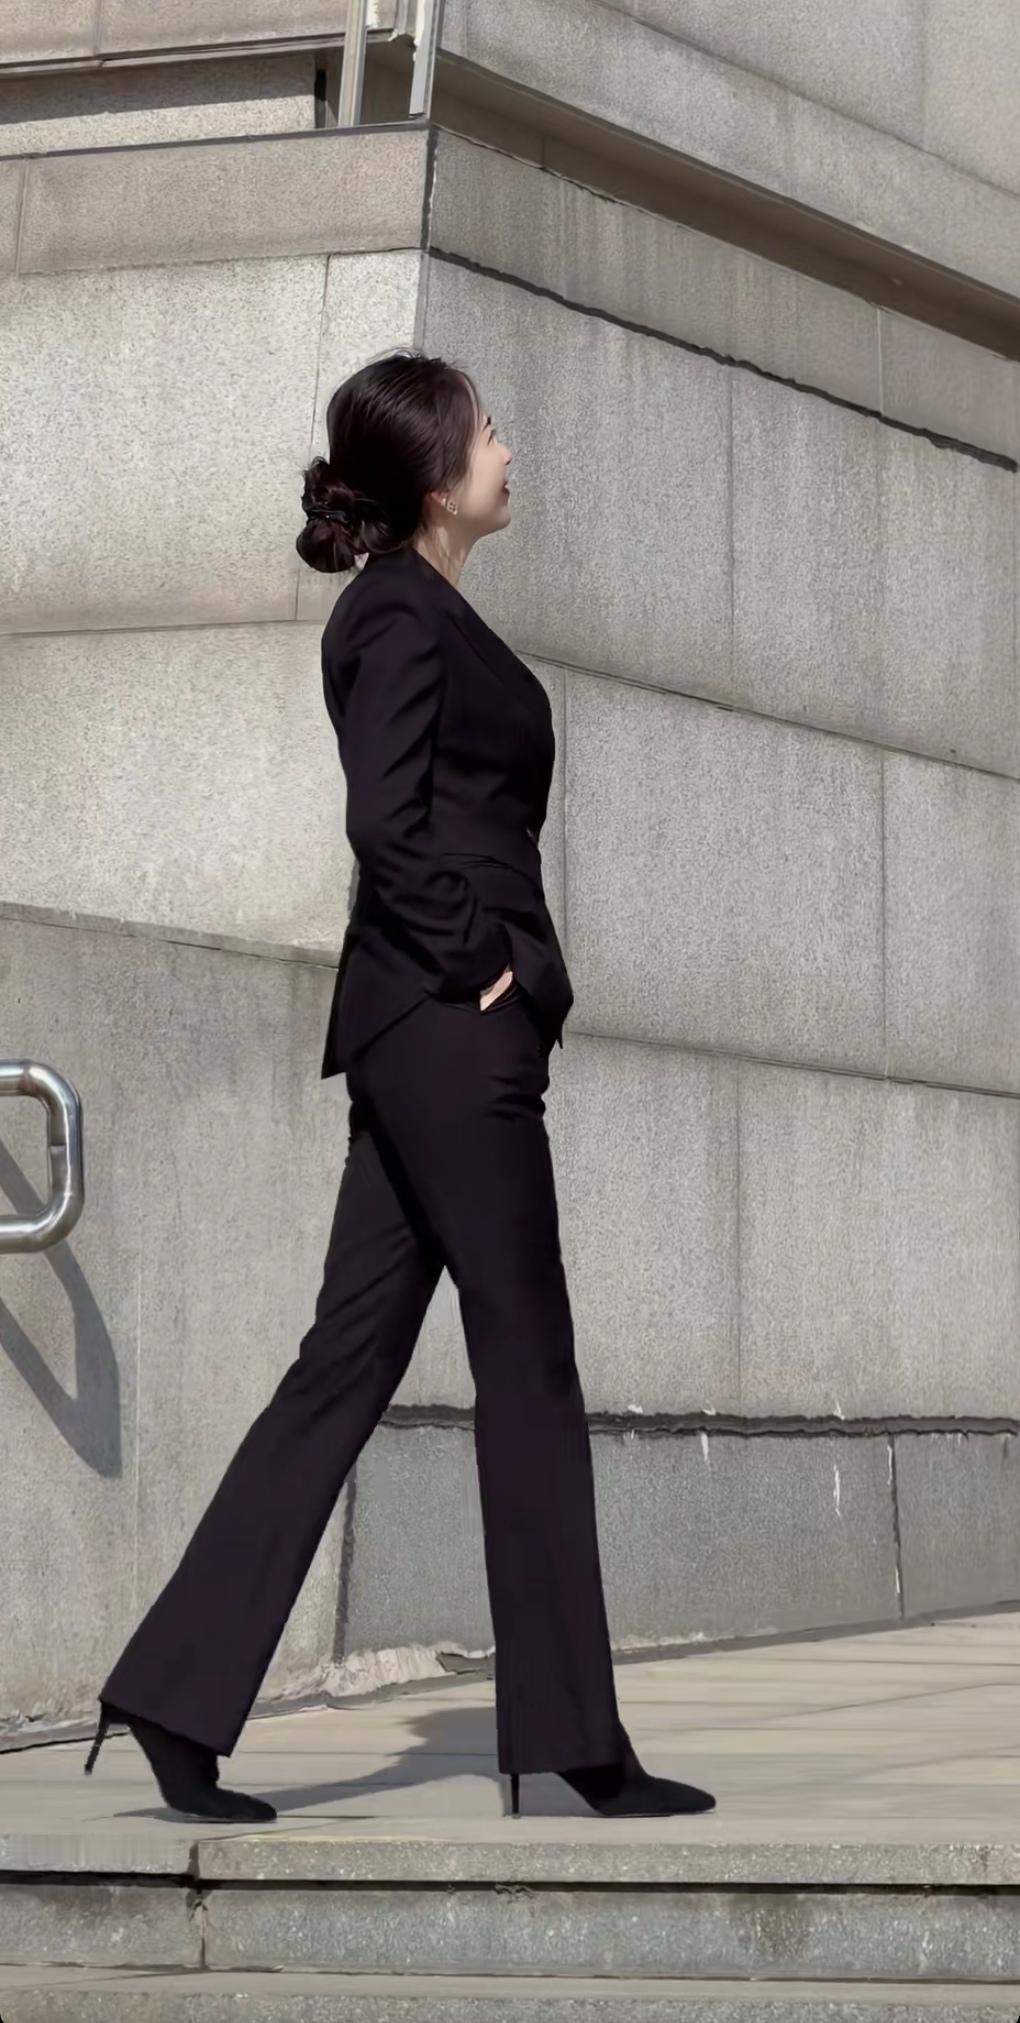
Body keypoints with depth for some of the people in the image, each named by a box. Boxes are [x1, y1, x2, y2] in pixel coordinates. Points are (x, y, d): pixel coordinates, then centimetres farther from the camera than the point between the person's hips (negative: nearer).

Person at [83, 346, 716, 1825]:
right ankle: (573, 1735, 3)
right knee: (530, 1361, -4)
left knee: (348, 1362, 7)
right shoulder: (404, 614, -10)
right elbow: (386, 817, -21)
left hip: (423, 1032, 9)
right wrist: (480, 960, -13)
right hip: (452, 1027, -9)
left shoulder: (417, 613, 20)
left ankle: (179, 1695, 5)